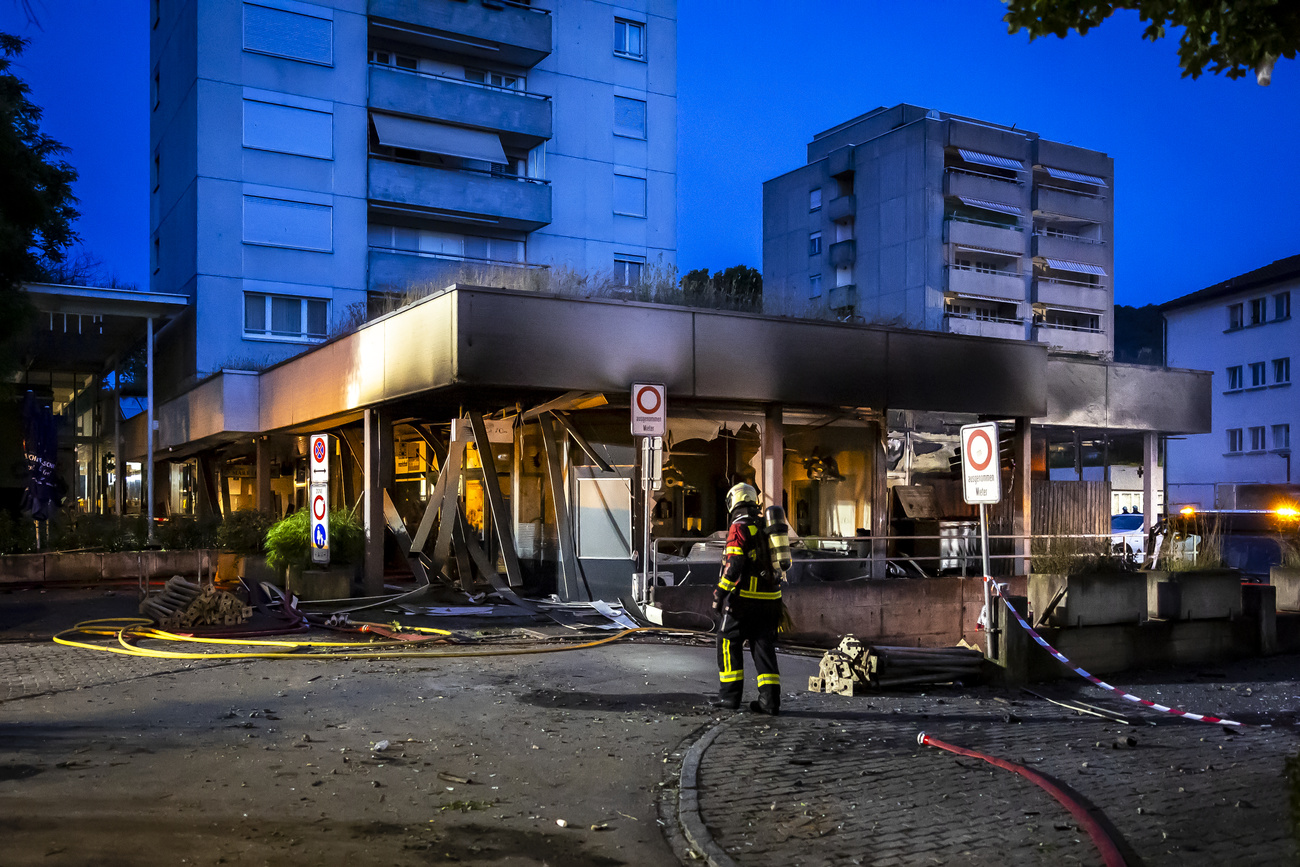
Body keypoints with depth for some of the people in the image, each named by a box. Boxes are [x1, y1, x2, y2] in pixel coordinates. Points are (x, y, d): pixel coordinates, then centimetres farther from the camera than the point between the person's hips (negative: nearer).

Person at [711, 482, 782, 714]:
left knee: (728, 643, 6)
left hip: (744, 599, -6)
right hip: (769, 599, 7)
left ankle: (730, 695, 7)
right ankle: (770, 699, 3)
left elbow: (733, 566, -18)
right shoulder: (766, 527, 14)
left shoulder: (739, 528, -9)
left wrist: (719, 594, -12)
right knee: (763, 646, 8)